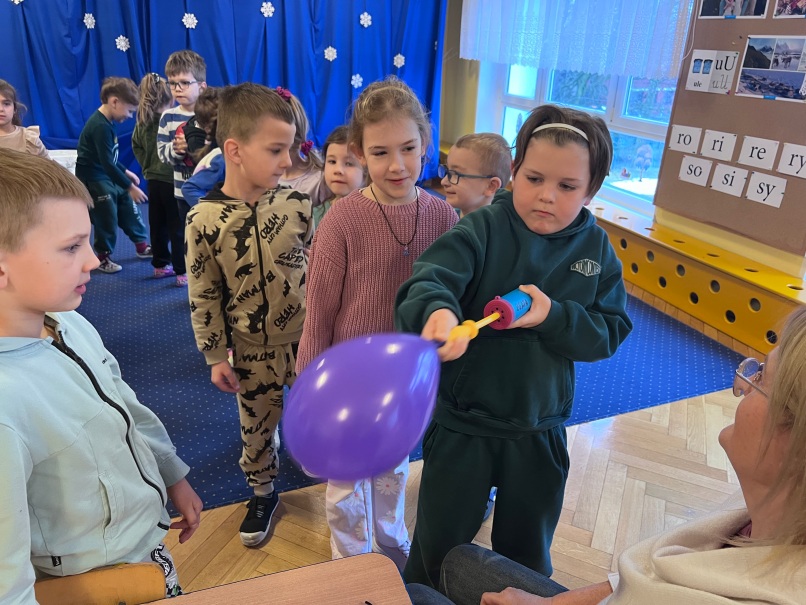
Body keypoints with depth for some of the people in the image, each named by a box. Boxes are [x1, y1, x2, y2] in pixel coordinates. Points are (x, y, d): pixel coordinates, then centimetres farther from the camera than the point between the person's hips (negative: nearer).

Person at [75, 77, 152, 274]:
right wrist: (130, 187, -25)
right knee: (107, 217, -1)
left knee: (129, 207, 14)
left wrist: (126, 172, 18)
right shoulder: (100, 126, -25)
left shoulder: (107, 122, 6)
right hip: (93, 179, -10)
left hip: (108, 175, 10)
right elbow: (107, 163, -28)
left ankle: (142, 245, 28)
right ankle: (104, 257, 16)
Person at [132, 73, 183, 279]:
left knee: (157, 225, 14)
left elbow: (136, 146, 14)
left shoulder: (143, 120, 4)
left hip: (153, 179, 6)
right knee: (178, 227, 0)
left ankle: (160, 265, 24)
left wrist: (147, 166, 18)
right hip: (172, 180, -6)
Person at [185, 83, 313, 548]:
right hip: (252, 350, 0)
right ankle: (263, 493, 44)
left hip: (306, 338, 0)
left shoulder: (297, 204, -11)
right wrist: (215, 357, -2)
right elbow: (203, 295, -6)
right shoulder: (205, 219, -15)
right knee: (257, 426, 18)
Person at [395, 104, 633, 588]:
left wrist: (552, 317, -23)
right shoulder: (483, 230, -15)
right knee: (439, 547, 18)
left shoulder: (596, 248, -3)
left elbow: (610, 331, -5)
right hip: (461, 426, -2)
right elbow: (429, 280, -31)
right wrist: (438, 311, -54)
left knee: (527, 555, 25)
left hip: (540, 433, 3)